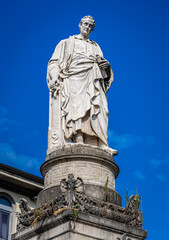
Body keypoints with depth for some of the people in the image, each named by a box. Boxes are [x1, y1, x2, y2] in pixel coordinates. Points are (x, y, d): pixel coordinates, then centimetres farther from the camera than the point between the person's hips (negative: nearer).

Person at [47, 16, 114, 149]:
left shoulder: (95, 47, 33)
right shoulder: (67, 43, 22)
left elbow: (104, 69, 26)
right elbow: (54, 63, 10)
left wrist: (106, 65, 1)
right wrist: (54, 78, -10)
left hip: (93, 84, 4)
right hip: (74, 82, -4)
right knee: (78, 111, -25)